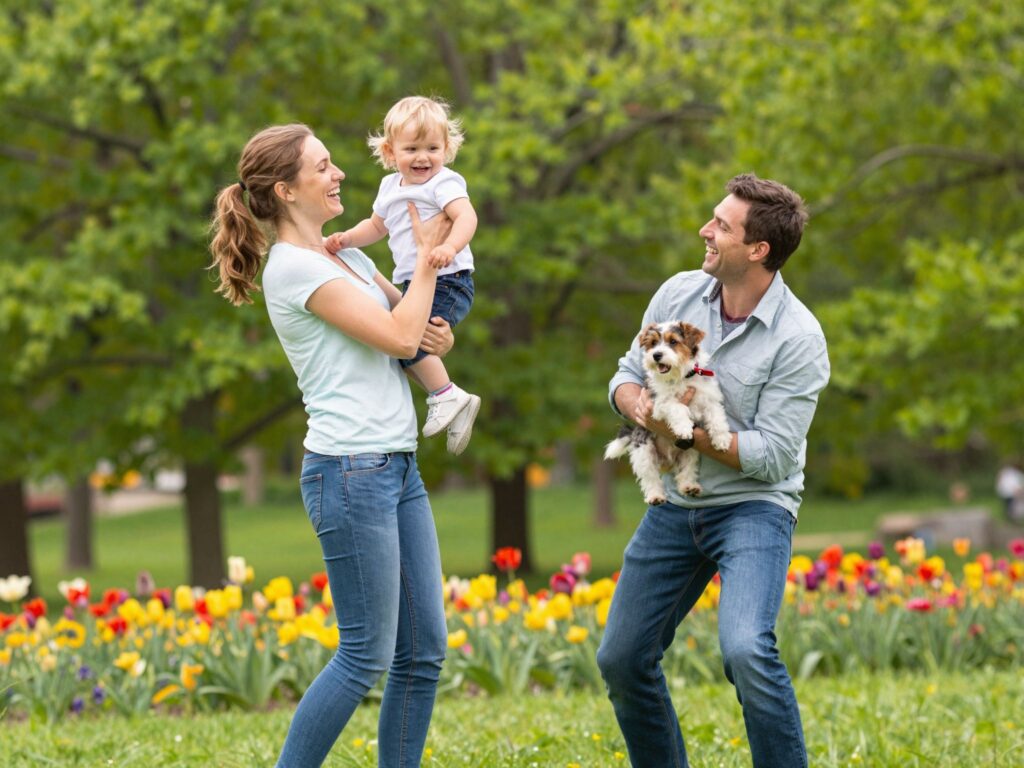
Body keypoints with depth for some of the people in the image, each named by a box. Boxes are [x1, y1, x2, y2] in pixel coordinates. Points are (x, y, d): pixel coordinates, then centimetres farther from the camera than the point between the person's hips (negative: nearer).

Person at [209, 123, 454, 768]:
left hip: (399, 467, 9)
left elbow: (421, 330, 21)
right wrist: (428, 253, -5)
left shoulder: (345, 255, 17)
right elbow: (397, 336, -17)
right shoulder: (293, 268, -12)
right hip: (351, 472, -9)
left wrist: (439, 335, -2)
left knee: (425, 650, 7)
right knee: (367, 655, -6)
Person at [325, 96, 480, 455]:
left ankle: (447, 395, -10)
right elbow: (378, 225, 29)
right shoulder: (390, 187, 15)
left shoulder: (443, 183, -10)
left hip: (446, 282, -9)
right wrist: (347, 238, 11)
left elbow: (466, 215, -26)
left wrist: (450, 246, -45)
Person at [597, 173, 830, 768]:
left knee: (746, 650, -29)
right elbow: (627, 377, 10)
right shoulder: (679, 294, 0)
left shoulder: (798, 339, -17)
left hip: (753, 505, -6)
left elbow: (770, 455, -19)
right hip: (675, 506, 6)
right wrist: (638, 404, -14)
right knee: (621, 660, 8)